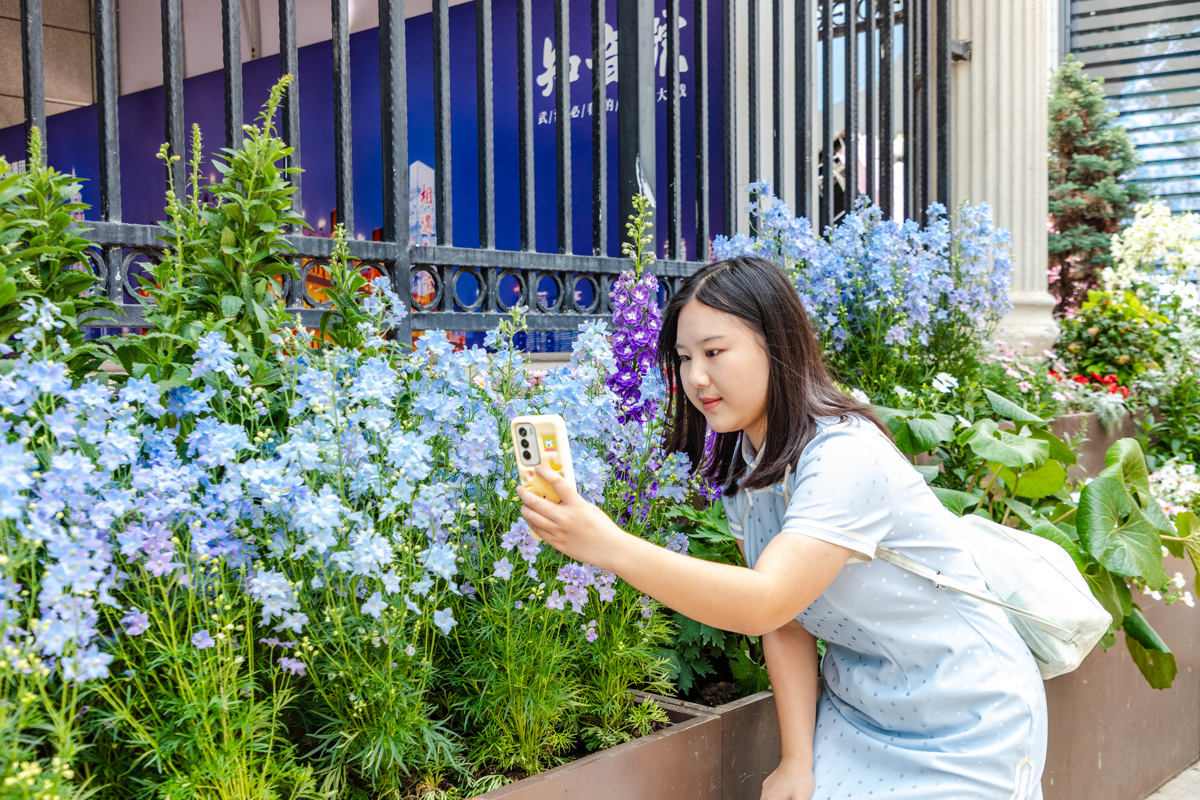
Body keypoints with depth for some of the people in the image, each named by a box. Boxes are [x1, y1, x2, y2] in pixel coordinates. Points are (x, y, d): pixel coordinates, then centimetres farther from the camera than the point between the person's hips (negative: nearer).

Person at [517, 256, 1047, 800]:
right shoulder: (739, 466, -2)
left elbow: (766, 602, -38)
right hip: (856, 709, 6)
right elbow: (785, 625, -4)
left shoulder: (847, 458, -28)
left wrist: (608, 545, -45)